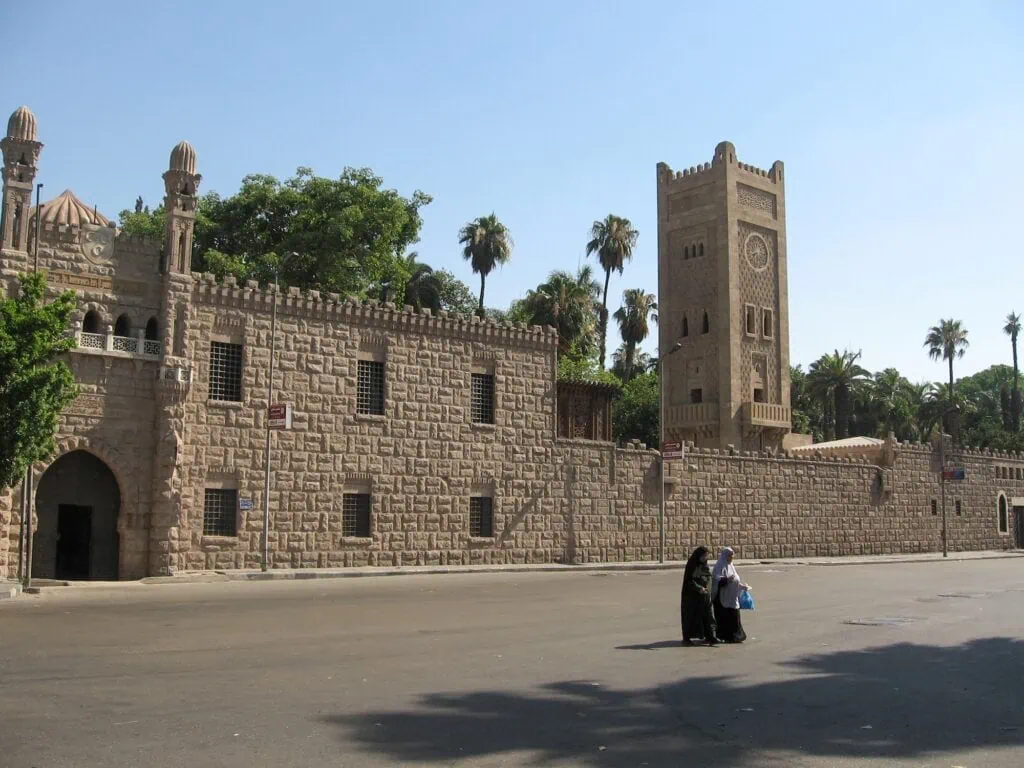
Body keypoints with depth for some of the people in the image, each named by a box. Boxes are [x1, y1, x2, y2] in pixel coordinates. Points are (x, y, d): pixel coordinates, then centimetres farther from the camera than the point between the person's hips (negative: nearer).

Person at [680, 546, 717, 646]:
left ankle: (710, 637, -1)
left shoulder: (705, 565, 10)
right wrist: (699, 588, -25)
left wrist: (707, 588, -7)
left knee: (707, 615, -1)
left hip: (704, 595, 6)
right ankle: (686, 638, 12)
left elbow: (709, 578, 11)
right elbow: (689, 580, -14)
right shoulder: (691, 565, -10)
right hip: (692, 596, -6)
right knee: (690, 616, 2)